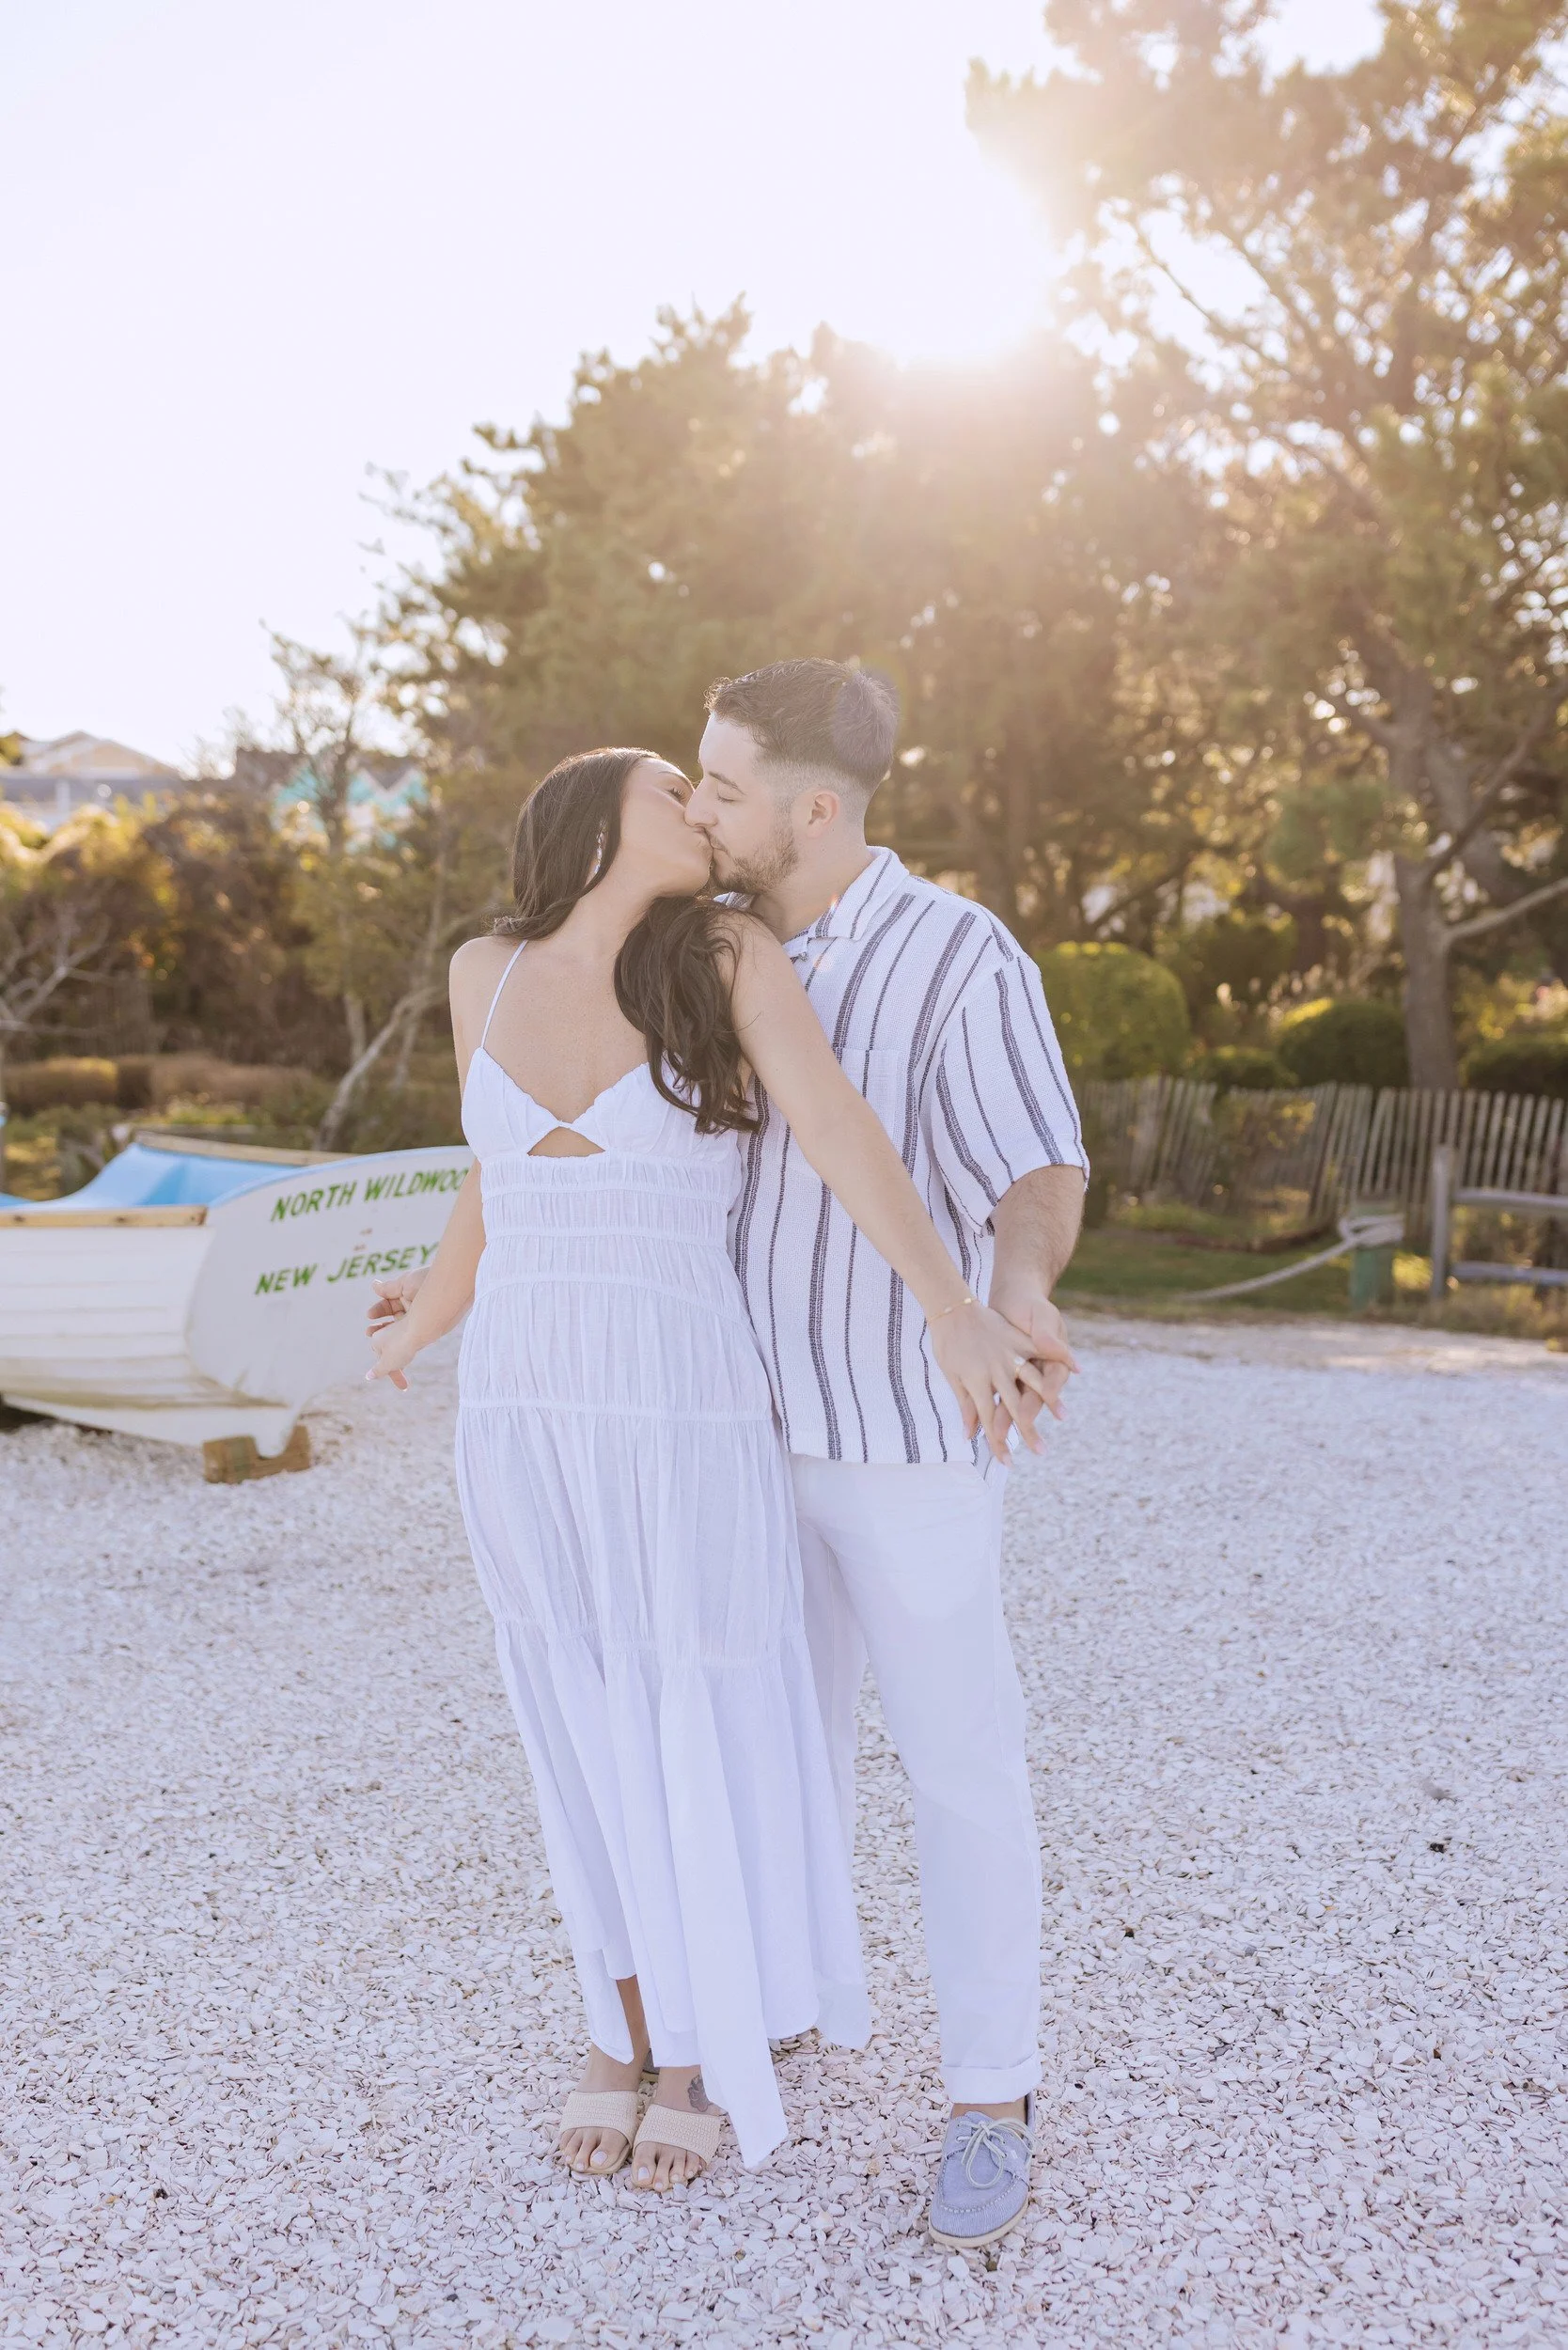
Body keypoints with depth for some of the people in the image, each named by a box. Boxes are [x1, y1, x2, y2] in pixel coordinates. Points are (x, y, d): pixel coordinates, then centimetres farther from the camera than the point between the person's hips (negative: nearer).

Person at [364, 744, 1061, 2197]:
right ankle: (617, 2033, 36)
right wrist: (426, 1322, 33)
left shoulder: (730, 956, -5)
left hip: (682, 1419, -3)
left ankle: (696, 2052, 32)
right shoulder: (486, 974, 6)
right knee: (586, 1737, 15)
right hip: (526, 1419, 3)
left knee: (700, 1749, 9)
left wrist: (956, 1317, -32)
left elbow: (839, 1130, -18)